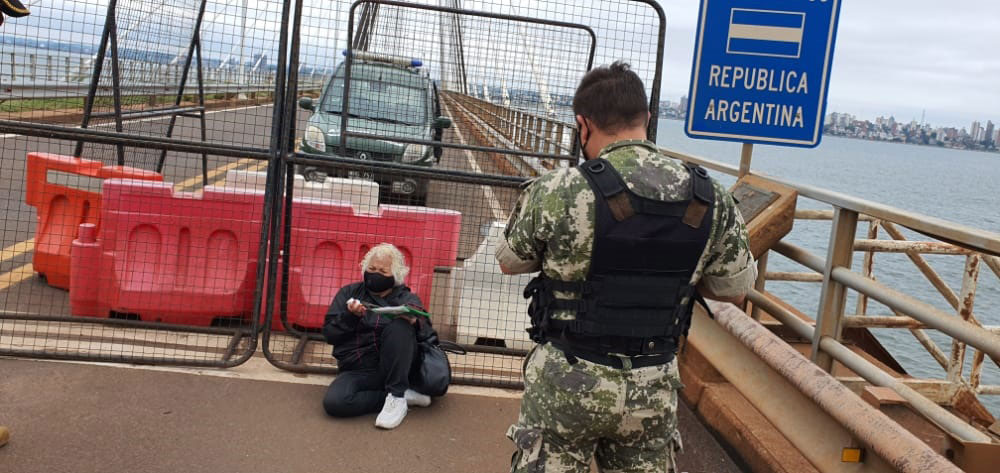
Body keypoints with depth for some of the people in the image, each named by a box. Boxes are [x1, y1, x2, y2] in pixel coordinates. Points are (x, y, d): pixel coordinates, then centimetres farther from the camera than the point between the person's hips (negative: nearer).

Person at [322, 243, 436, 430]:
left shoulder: (407, 299, 13)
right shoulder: (349, 293, 16)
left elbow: (430, 339, 4)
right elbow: (329, 334, 9)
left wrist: (415, 323, -17)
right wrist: (350, 316, -10)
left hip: (396, 370, -1)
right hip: (358, 371, 2)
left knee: (399, 327, -29)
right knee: (333, 402, -30)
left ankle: (397, 397, -25)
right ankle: (405, 395, -16)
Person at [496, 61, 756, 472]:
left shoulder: (555, 192, -17)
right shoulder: (712, 200, -7)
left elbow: (509, 262, 0)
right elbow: (735, 289, 5)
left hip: (567, 381, -3)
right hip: (653, 388, 3)